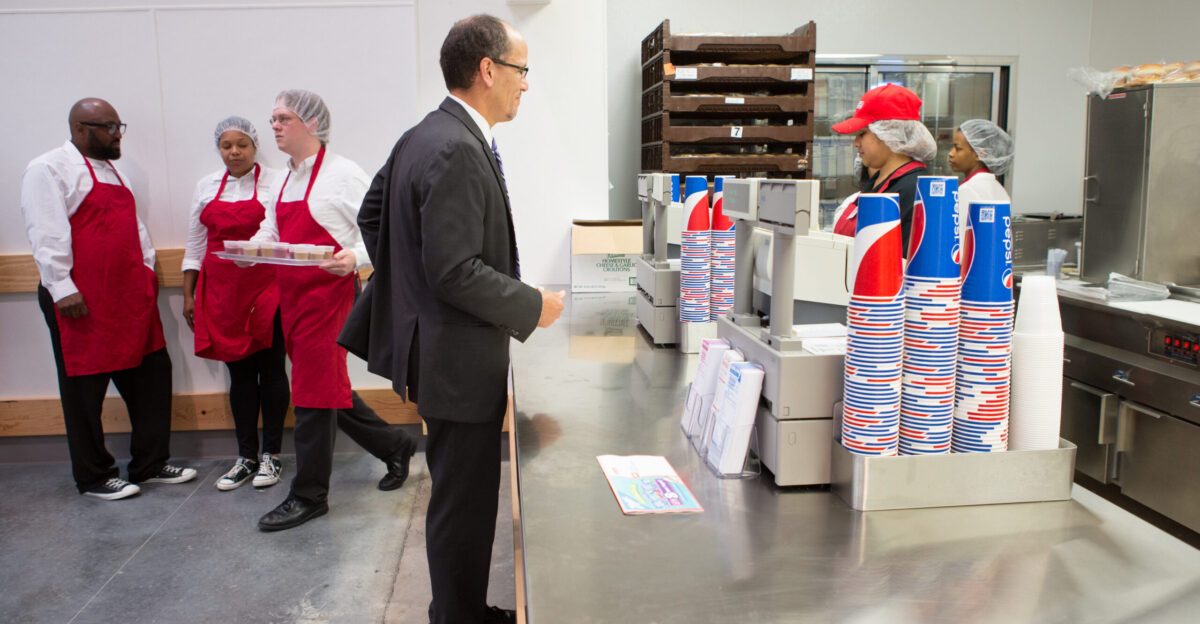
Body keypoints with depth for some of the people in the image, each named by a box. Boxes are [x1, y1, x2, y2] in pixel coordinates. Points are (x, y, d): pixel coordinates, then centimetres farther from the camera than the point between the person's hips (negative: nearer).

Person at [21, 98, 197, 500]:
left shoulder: (110, 170, 20)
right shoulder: (49, 168, -6)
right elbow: (46, 234, -14)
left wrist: (147, 269, 16)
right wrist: (62, 288, -20)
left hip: (129, 297, 8)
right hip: (82, 302, -8)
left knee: (151, 374, 9)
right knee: (85, 388, 4)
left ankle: (150, 464, 21)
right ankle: (93, 477, 17)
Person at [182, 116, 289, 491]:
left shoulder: (274, 182, 0)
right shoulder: (206, 187, 12)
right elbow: (195, 245, 15)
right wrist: (188, 295, 12)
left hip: (266, 286, -3)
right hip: (221, 290, 4)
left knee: (270, 369, 0)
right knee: (239, 372, 7)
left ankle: (271, 456, 11)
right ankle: (246, 457, 16)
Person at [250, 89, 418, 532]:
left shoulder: (342, 174, -10)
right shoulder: (287, 179, 14)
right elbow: (272, 229, 20)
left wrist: (354, 259, -29)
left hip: (329, 294, -8)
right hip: (292, 296, 9)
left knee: (313, 394, -2)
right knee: (327, 388, 15)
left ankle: (308, 497, 11)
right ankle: (394, 446, 33)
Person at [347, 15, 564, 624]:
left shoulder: (420, 137, 9)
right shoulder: (458, 151, -22)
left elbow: (372, 214, 19)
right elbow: (456, 272, -26)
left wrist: (406, 285, 22)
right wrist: (534, 306, -15)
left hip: (428, 339, 11)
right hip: (458, 356, -11)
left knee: (459, 495, 22)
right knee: (464, 502, 4)